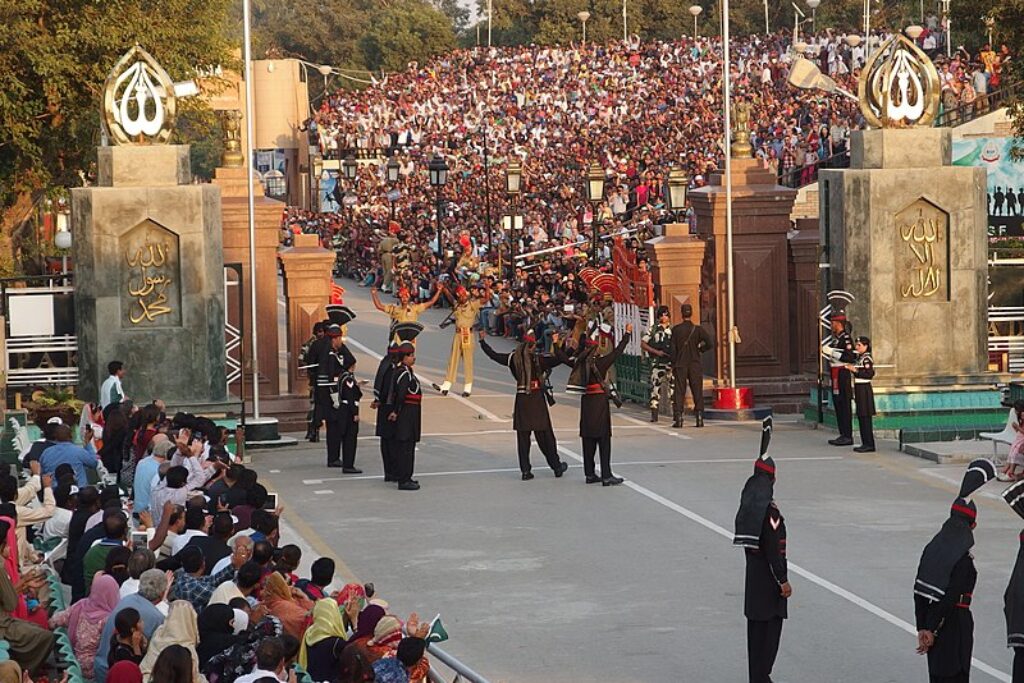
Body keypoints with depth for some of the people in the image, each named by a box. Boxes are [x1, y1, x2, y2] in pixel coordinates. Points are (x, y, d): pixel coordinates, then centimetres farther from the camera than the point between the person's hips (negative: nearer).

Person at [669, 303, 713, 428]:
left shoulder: (676, 329, -4)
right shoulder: (698, 329, -3)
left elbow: (673, 349, -3)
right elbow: (710, 343, -10)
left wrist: (673, 365, 5)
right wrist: (700, 349, 9)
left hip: (680, 365, 0)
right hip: (695, 365, 0)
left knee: (679, 392, 2)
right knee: (697, 392, 6)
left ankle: (678, 418, -5)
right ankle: (699, 417, 1)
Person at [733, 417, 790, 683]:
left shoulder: (750, 499, 3)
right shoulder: (769, 511, -21)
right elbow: (773, 549, -22)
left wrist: (766, 434, 28)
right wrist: (783, 580, -17)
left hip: (753, 572, 9)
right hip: (768, 578, -9)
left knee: (756, 624, 14)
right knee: (770, 625, -4)